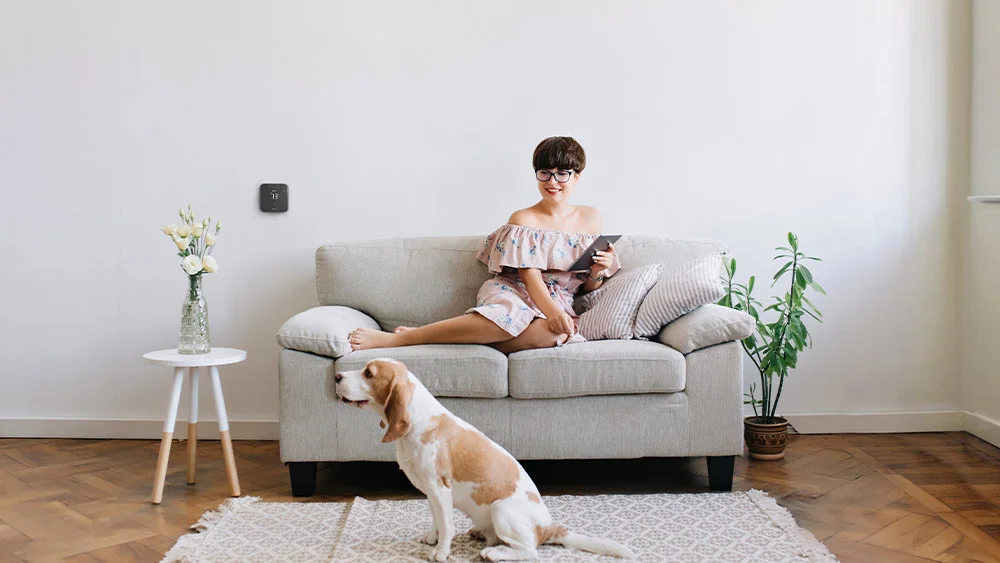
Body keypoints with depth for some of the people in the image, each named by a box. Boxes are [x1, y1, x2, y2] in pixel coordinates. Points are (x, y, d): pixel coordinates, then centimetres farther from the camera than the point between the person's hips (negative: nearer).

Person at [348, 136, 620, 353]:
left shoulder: (592, 219, 14)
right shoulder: (523, 220, 2)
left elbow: (588, 288, 19)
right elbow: (531, 278, -12)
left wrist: (598, 272, -5)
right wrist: (553, 312, -31)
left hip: (557, 305, 3)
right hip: (512, 293, -3)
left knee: (552, 333, -39)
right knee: (511, 317, -44)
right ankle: (400, 338, -41)